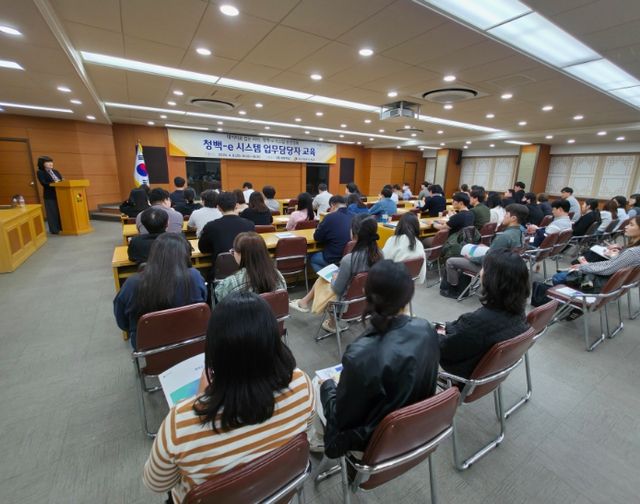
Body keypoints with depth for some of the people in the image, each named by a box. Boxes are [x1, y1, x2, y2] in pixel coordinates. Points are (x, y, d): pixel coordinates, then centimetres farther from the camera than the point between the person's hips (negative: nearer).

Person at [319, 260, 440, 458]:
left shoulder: (361, 355, -37)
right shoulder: (426, 329, -19)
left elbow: (341, 418, -20)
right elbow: (426, 387, 0)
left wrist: (328, 387, -1)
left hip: (373, 438, -5)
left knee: (325, 384, 20)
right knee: (336, 383, 23)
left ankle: (319, 442, 41)